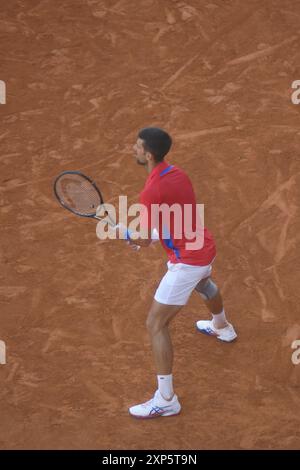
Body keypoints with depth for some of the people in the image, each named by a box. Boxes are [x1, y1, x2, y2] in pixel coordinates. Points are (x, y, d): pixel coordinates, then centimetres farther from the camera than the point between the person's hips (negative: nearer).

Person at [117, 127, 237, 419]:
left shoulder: (151, 191, -26)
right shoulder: (176, 173, 2)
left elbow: (145, 241, -18)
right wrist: (144, 234, 9)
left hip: (186, 261, -9)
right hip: (205, 249, 9)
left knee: (156, 324, -6)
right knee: (203, 284, 42)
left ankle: (165, 400, -5)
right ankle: (222, 327, 73)